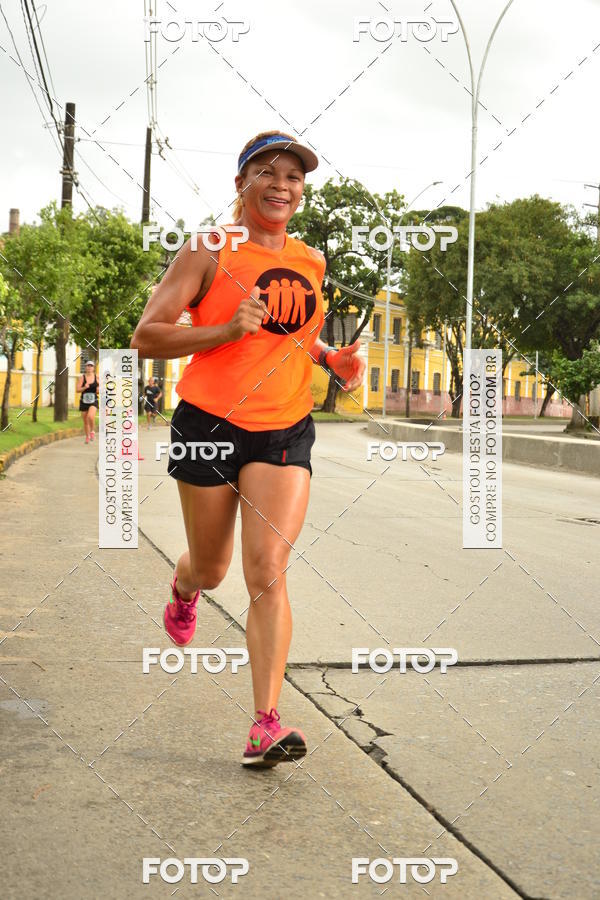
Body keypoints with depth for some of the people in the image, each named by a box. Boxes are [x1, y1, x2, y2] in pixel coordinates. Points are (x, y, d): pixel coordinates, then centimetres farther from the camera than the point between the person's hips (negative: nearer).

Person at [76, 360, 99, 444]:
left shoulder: (96, 378, 2)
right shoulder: (82, 378, -3)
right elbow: (78, 390, -8)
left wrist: (99, 390, -11)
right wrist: (84, 387, -25)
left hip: (93, 401, -1)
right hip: (84, 401, 1)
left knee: (90, 416, -26)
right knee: (85, 421, 8)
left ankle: (92, 431, 0)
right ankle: (87, 436, 30)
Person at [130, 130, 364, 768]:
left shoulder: (310, 262, 10)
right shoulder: (209, 252, -5)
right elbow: (145, 337, -8)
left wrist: (331, 359, 7)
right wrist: (227, 329, -21)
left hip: (285, 432, 2)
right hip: (210, 424, -2)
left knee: (267, 571, -12)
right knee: (210, 568, 13)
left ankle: (266, 725, -12)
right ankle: (183, 587, 53)